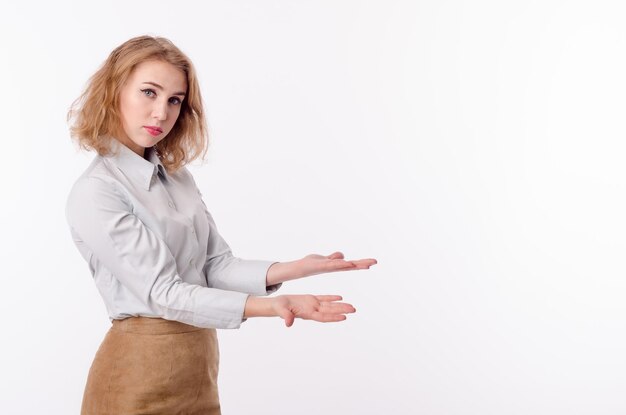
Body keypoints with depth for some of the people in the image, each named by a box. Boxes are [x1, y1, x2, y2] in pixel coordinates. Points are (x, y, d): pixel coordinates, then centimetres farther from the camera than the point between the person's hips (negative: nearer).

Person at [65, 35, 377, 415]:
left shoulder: (177, 176, 8)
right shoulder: (94, 193, -15)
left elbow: (216, 267, 2)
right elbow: (163, 293, -20)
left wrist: (297, 269, -13)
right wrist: (271, 306, -30)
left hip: (200, 364, 7)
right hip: (141, 373, -6)